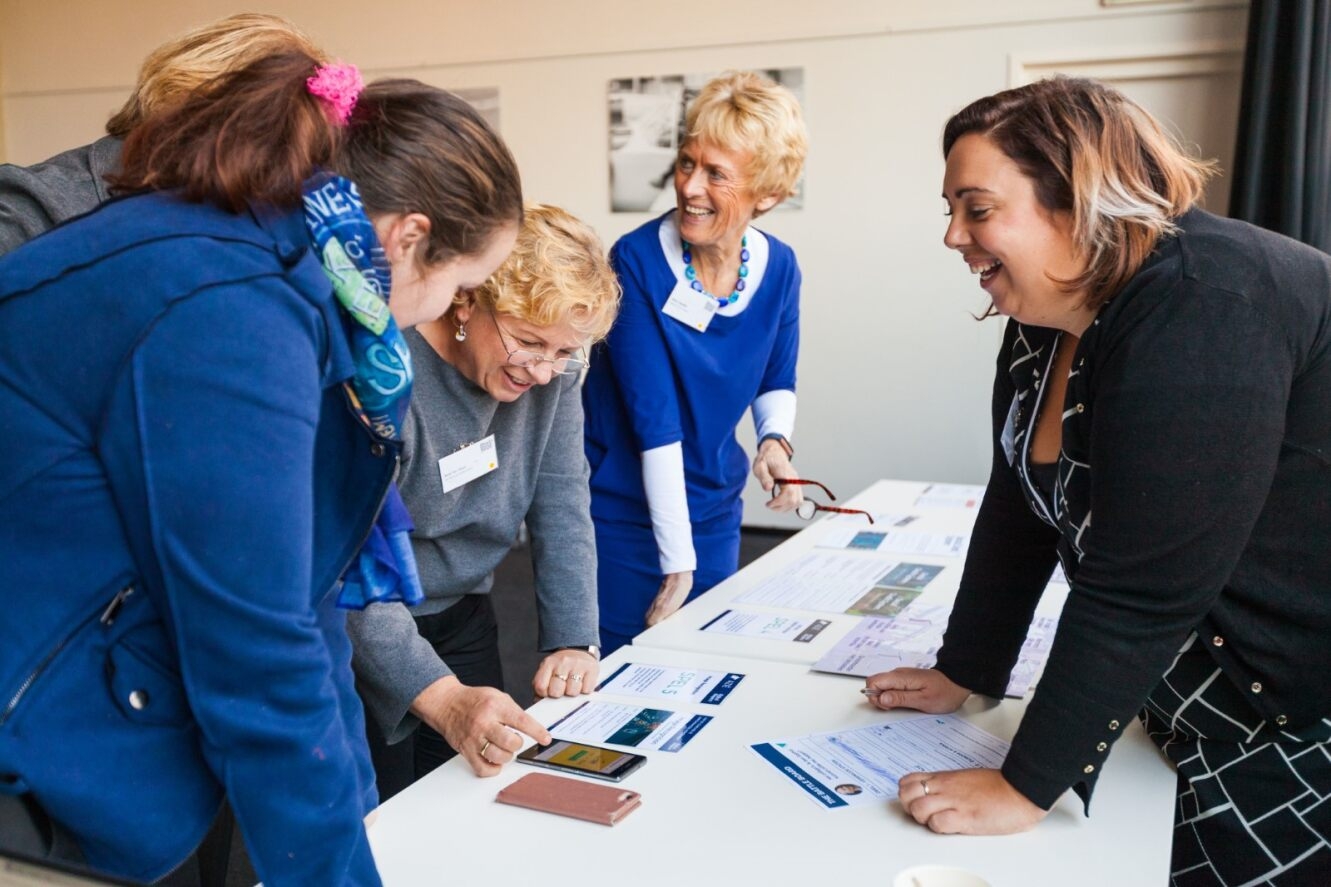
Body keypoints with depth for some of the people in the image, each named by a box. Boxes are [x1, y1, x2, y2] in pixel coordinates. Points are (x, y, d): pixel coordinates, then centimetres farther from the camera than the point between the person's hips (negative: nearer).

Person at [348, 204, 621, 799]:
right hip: (363, 638, -5)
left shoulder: (553, 370, -9)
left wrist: (572, 640, -16)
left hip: (463, 618, 6)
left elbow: (560, 505, -6)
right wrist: (444, 699, -39)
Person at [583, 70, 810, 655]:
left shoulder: (778, 269, -5)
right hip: (625, 513, -5)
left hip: (715, 512, 5)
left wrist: (775, 439, -12)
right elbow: (654, 416, -22)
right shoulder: (637, 261, -20)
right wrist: (677, 562, -21)